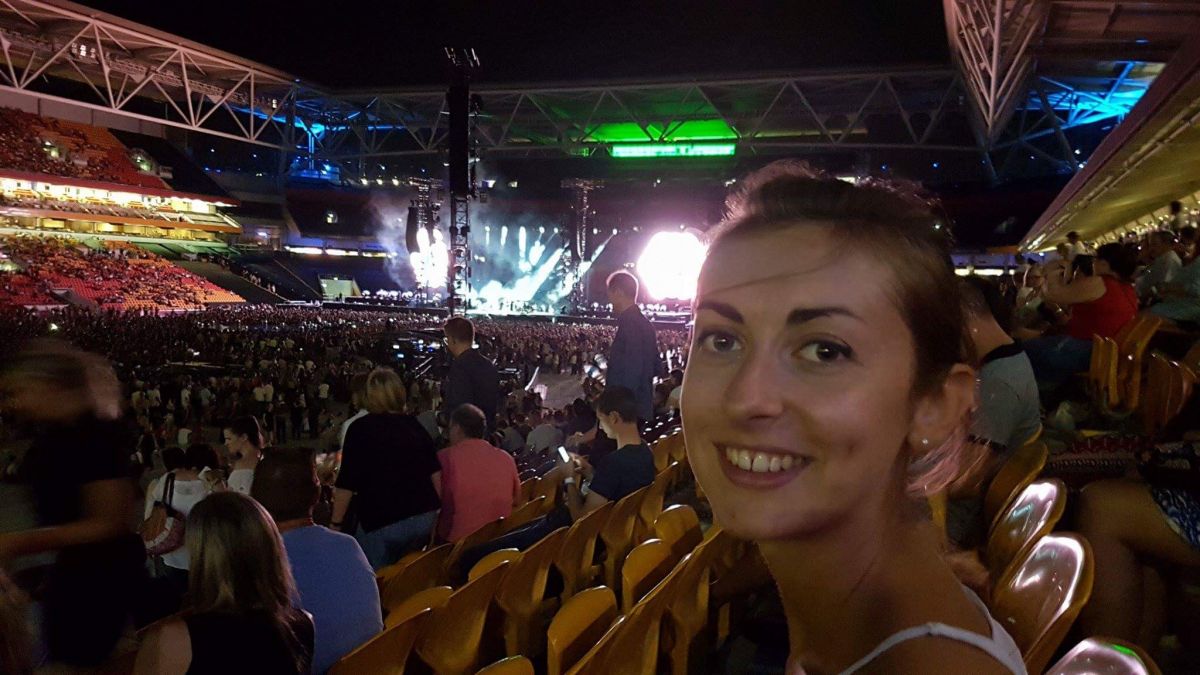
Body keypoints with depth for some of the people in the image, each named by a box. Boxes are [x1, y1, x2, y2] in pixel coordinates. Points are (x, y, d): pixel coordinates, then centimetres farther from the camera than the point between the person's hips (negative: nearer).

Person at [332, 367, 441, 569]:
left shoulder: (361, 428, -8)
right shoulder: (414, 425, 6)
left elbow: (346, 484, -9)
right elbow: (435, 471, 10)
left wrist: (336, 523, -1)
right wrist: (435, 509, 20)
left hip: (383, 521, -5)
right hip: (424, 516, 5)